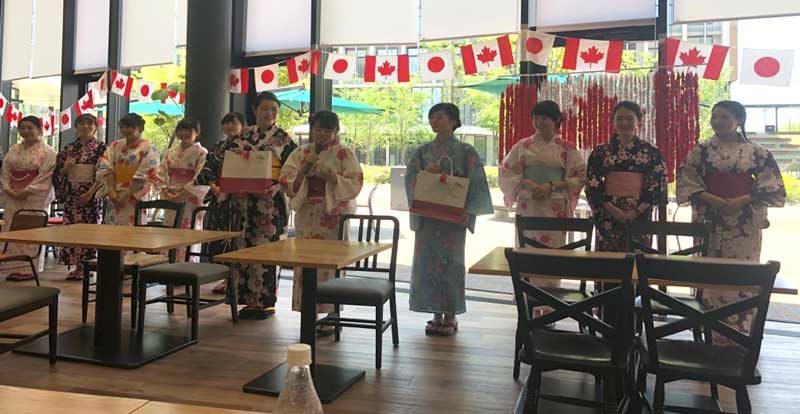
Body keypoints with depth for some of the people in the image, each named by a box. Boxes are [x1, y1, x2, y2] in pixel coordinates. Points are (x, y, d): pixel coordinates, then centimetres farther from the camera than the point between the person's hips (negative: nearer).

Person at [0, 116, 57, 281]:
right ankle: (15, 267, 13)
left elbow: (45, 176, -12)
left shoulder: (47, 151, -4)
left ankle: (29, 269, 2)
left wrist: (27, 191, -17)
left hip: (34, 199, -6)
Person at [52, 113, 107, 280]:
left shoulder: (101, 148, -2)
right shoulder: (68, 148, 11)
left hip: (91, 195, -4)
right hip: (71, 195, 4)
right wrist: (66, 168, -9)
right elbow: (58, 173, 14)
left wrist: (90, 192, -16)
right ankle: (77, 265, 13)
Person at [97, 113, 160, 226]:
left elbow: (144, 176, -12)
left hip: (134, 197, -5)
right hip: (115, 196, 5)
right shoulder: (115, 145, 11)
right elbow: (106, 168, 2)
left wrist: (127, 195, -16)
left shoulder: (148, 149, -5)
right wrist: (111, 191, -11)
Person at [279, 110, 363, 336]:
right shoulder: (300, 153, 13)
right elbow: (286, 182, 4)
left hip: (333, 217, -3)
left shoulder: (345, 154, 3)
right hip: (306, 216, 3)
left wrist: (330, 175, -18)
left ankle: (331, 316, 5)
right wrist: (303, 171, -14)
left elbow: (355, 185, -6)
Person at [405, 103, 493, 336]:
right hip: (426, 215, 4)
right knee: (428, 261, 4)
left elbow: (477, 183, -5)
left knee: (451, 262, -1)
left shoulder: (465, 151, 0)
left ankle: (450, 316, 11)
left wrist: (468, 212, -16)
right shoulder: (423, 151, 11)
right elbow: (410, 177, 5)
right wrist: (424, 172, -15)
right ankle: (436, 314, 15)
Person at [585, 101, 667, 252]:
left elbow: (658, 184, 0)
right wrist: (612, 209, -11)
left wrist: (636, 211, -12)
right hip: (608, 215, 0)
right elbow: (592, 184, 0)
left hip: (640, 215, 0)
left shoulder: (650, 152, 5)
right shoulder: (601, 151, 5)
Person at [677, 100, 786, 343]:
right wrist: (714, 200, -14)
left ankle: (740, 336, 14)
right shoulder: (701, 151, 4)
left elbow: (773, 186, 2)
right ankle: (714, 335, 10)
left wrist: (742, 200, -13)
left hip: (745, 224, 0)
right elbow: (686, 182, -1)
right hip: (710, 221, 0)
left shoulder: (756, 152, 5)